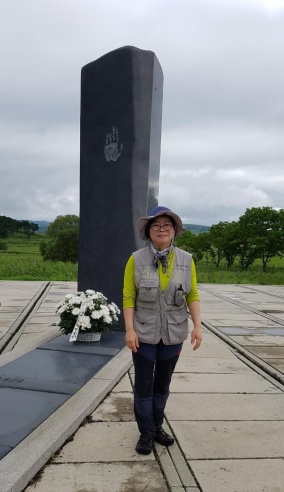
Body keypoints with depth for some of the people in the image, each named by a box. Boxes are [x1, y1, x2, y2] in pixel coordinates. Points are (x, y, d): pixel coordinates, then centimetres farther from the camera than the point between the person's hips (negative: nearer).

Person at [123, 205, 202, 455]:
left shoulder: (186, 260, -3)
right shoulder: (136, 259, -9)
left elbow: (193, 295, 1)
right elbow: (129, 297, -7)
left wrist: (197, 326, -7)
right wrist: (129, 330, -12)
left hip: (173, 334, 2)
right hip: (145, 334, -2)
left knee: (163, 384, 17)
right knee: (143, 385, 9)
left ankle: (157, 427, 35)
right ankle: (146, 433, 26)